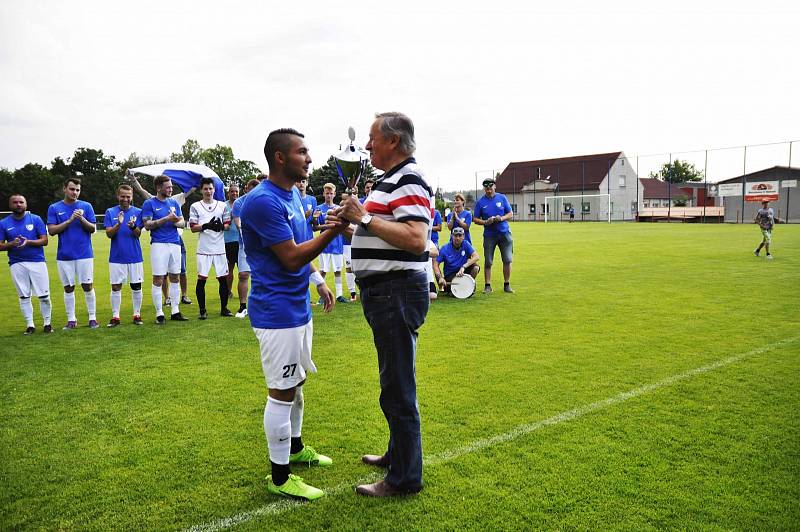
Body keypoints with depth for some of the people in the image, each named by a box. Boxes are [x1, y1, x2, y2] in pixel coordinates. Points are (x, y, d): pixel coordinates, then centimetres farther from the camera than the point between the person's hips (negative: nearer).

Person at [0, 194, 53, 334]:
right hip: (17, 264, 1)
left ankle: (47, 323, 13)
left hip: (37, 262, -1)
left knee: (44, 295, -1)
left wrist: (28, 242, -19)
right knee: (24, 296, 5)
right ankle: (30, 325, 14)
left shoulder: (36, 219, 3)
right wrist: (11, 244, -15)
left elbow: (44, 240, -2)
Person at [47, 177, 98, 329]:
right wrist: (70, 220, -14)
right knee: (68, 288, 7)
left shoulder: (86, 206, 4)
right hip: (64, 255, 1)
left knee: (88, 286, 0)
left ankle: (92, 318, 9)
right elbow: (51, 230, -3)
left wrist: (82, 219, -17)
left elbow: (93, 228, 1)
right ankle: (71, 319, 16)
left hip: (84, 254, -1)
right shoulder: (54, 208, 5)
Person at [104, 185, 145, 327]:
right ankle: (115, 317, 11)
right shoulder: (110, 212, 4)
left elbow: (138, 234, -7)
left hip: (135, 256, 0)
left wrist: (133, 226, -29)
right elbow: (109, 234, -5)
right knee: (116, 287, 4)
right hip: (116, 256, 0)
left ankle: (137, 315, 15)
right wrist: (118, 224, -24)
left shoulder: (138, 212, 2)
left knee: (136, 286, 5)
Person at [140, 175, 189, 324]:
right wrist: (167, 218, -16)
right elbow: (147, 225, -9)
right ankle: (159, 313, 5)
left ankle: (175, 311, 14)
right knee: (158, 279, -2)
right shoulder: (149, 203, -1)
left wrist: (176, 222, -10)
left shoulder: (174, 203, 13)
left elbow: (182, 222, 13)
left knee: (174, 278, 8)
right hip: (159, 244, -5)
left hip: (175, 244, 5)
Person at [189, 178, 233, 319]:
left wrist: (222, 226, -12)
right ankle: (202, 310, 10)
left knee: (223, 278, 4)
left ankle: (224, 308, 16)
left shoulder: (222, 205, 11)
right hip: (203, 249, -2)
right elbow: (193, 228, -1)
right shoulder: (195, 206, 5)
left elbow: (228, 224, 10)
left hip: (220, 248, 2)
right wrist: (206, 226, -18)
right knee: (201, 279, -1)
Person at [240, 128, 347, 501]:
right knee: (282, 392, 0)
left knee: (295, 384, 21)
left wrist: (319, 281, 17)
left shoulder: (294, 194, 11)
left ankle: (295, 448, 40)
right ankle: (279, 477, 15)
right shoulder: (263, 201, -20)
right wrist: (332, 232, -26)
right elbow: (291, 258, -22)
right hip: (277, 312, -10)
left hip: (298, 308, 10)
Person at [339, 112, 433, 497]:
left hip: (398, 291, -11)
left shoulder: (409, 180, -15)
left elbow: (416, 239, -28)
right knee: (394, 382, 21)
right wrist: (355, 219, 10)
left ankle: (404, 478, 14)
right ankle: (398, 454, 38)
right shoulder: (390, 180, 17)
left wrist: (365, 218, -22)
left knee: (398, 387, -1)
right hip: (384, 292, 11)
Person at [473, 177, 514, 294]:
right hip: (489, 235, -1)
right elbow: (475, 219, 5)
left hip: (504, 233, 1)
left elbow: (510, 214, 8)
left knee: (507, 260, -1)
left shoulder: (502, 198, 6)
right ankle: (487, 285, 9)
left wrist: (501, 218, -12)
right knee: (488, 262, 0)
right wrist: (485, 222, -13)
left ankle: (507, 285, 10)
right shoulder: (480, 202, 3)